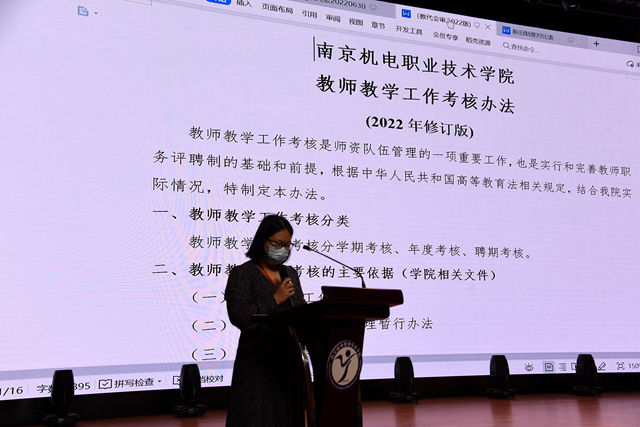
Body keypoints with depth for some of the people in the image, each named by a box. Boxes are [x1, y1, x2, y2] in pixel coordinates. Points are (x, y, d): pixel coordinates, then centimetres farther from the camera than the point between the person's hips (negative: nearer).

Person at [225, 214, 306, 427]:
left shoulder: (290, 274, 16)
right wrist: (275, 299, -16)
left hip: (290, 359, 6)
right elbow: (239, 317, -15)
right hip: (259, 364, -6)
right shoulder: (241, 274, -3)